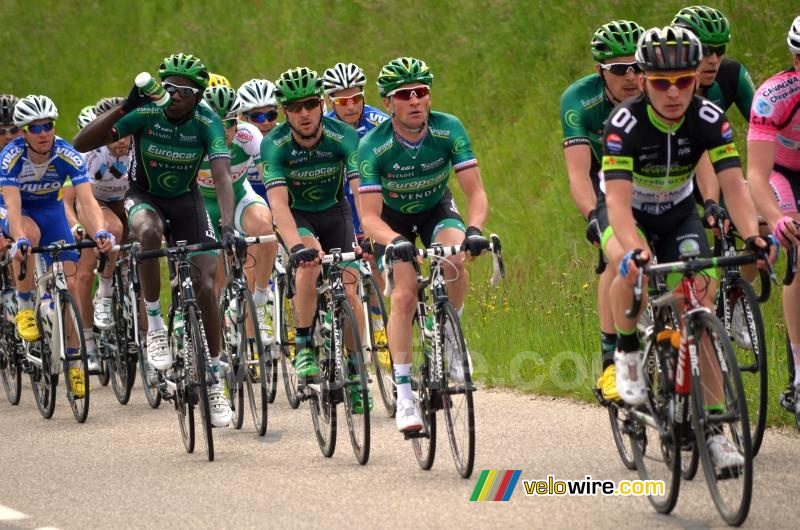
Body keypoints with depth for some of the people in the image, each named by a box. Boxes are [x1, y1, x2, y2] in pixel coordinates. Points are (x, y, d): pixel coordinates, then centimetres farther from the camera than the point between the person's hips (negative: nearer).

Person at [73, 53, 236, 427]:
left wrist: (227, 227, -48)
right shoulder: (145, 113, -22)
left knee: (204, 285, -11)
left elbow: (222, 175, -32)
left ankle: (214, 379, 2)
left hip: (185, 199, 1)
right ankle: (154, 324, -21)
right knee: (149, 232, -38)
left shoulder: (207, 122, -22)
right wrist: (122, 108, -39)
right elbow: (81, 144, -27)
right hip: (144, 195, -1)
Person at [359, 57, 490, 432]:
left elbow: (475, 192, -26)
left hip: (437, 209, 1)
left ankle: (448, 338, -5)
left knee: (454, 261, -30)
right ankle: (404, 395, -14)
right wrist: (395, 241, -51)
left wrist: (473, 229, -46)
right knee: (404, 295, -19)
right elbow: (370, 216, -31)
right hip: (393, 219, -1)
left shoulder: (449, 130, -25)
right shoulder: (373, 146, -29)